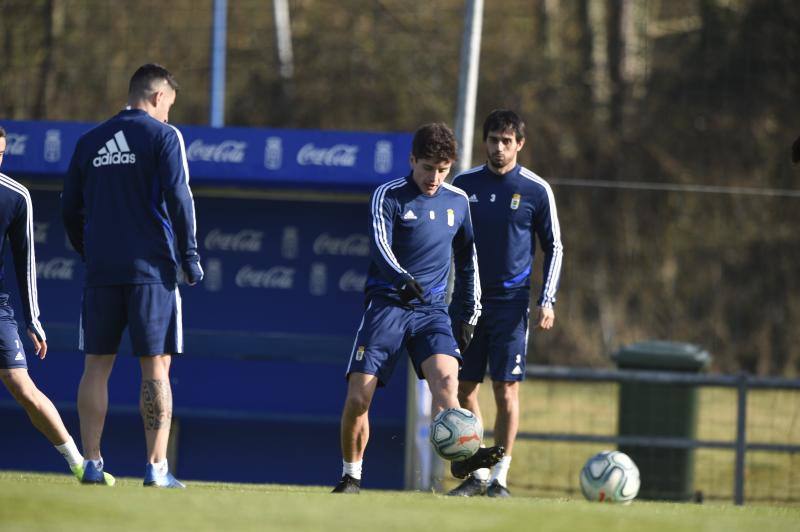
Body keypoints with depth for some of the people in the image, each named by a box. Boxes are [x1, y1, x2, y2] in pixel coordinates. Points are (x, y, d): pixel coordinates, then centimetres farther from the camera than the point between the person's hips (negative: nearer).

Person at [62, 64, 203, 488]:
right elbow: (178, 197, -11)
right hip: (151, 267, -4)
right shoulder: (163, 136, -2)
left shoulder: (90, 141, 12)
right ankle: (156, 466, -8)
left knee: (97, 365, 8)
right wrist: (189, 255, -6)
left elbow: (69, 207, 15)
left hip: (101, 269, 4)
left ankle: (91, 464, 3)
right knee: (155, 368, -2)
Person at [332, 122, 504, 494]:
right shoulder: (389, 196, -1)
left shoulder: (457, 202, 12)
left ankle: (462, 456, -43)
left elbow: (467, 261, 23)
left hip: (432, 310, 2)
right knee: (358, 397, -9)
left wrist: (467, 316, 19)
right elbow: (380, 246, -17)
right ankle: (351, 476, 9)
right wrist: (403, 279, -37)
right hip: (387, 306, -2)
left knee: (445, 378, -25)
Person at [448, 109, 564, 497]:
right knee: (465, 389, 2)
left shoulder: (536, 190, -2)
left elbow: (554, 247, 4)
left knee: (506, 389, -6)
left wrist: (547, 301, -4)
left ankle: (500, 477, -1)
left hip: (511, 301, -3)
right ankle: (476, 475, 12)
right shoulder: (464, 185, 6)